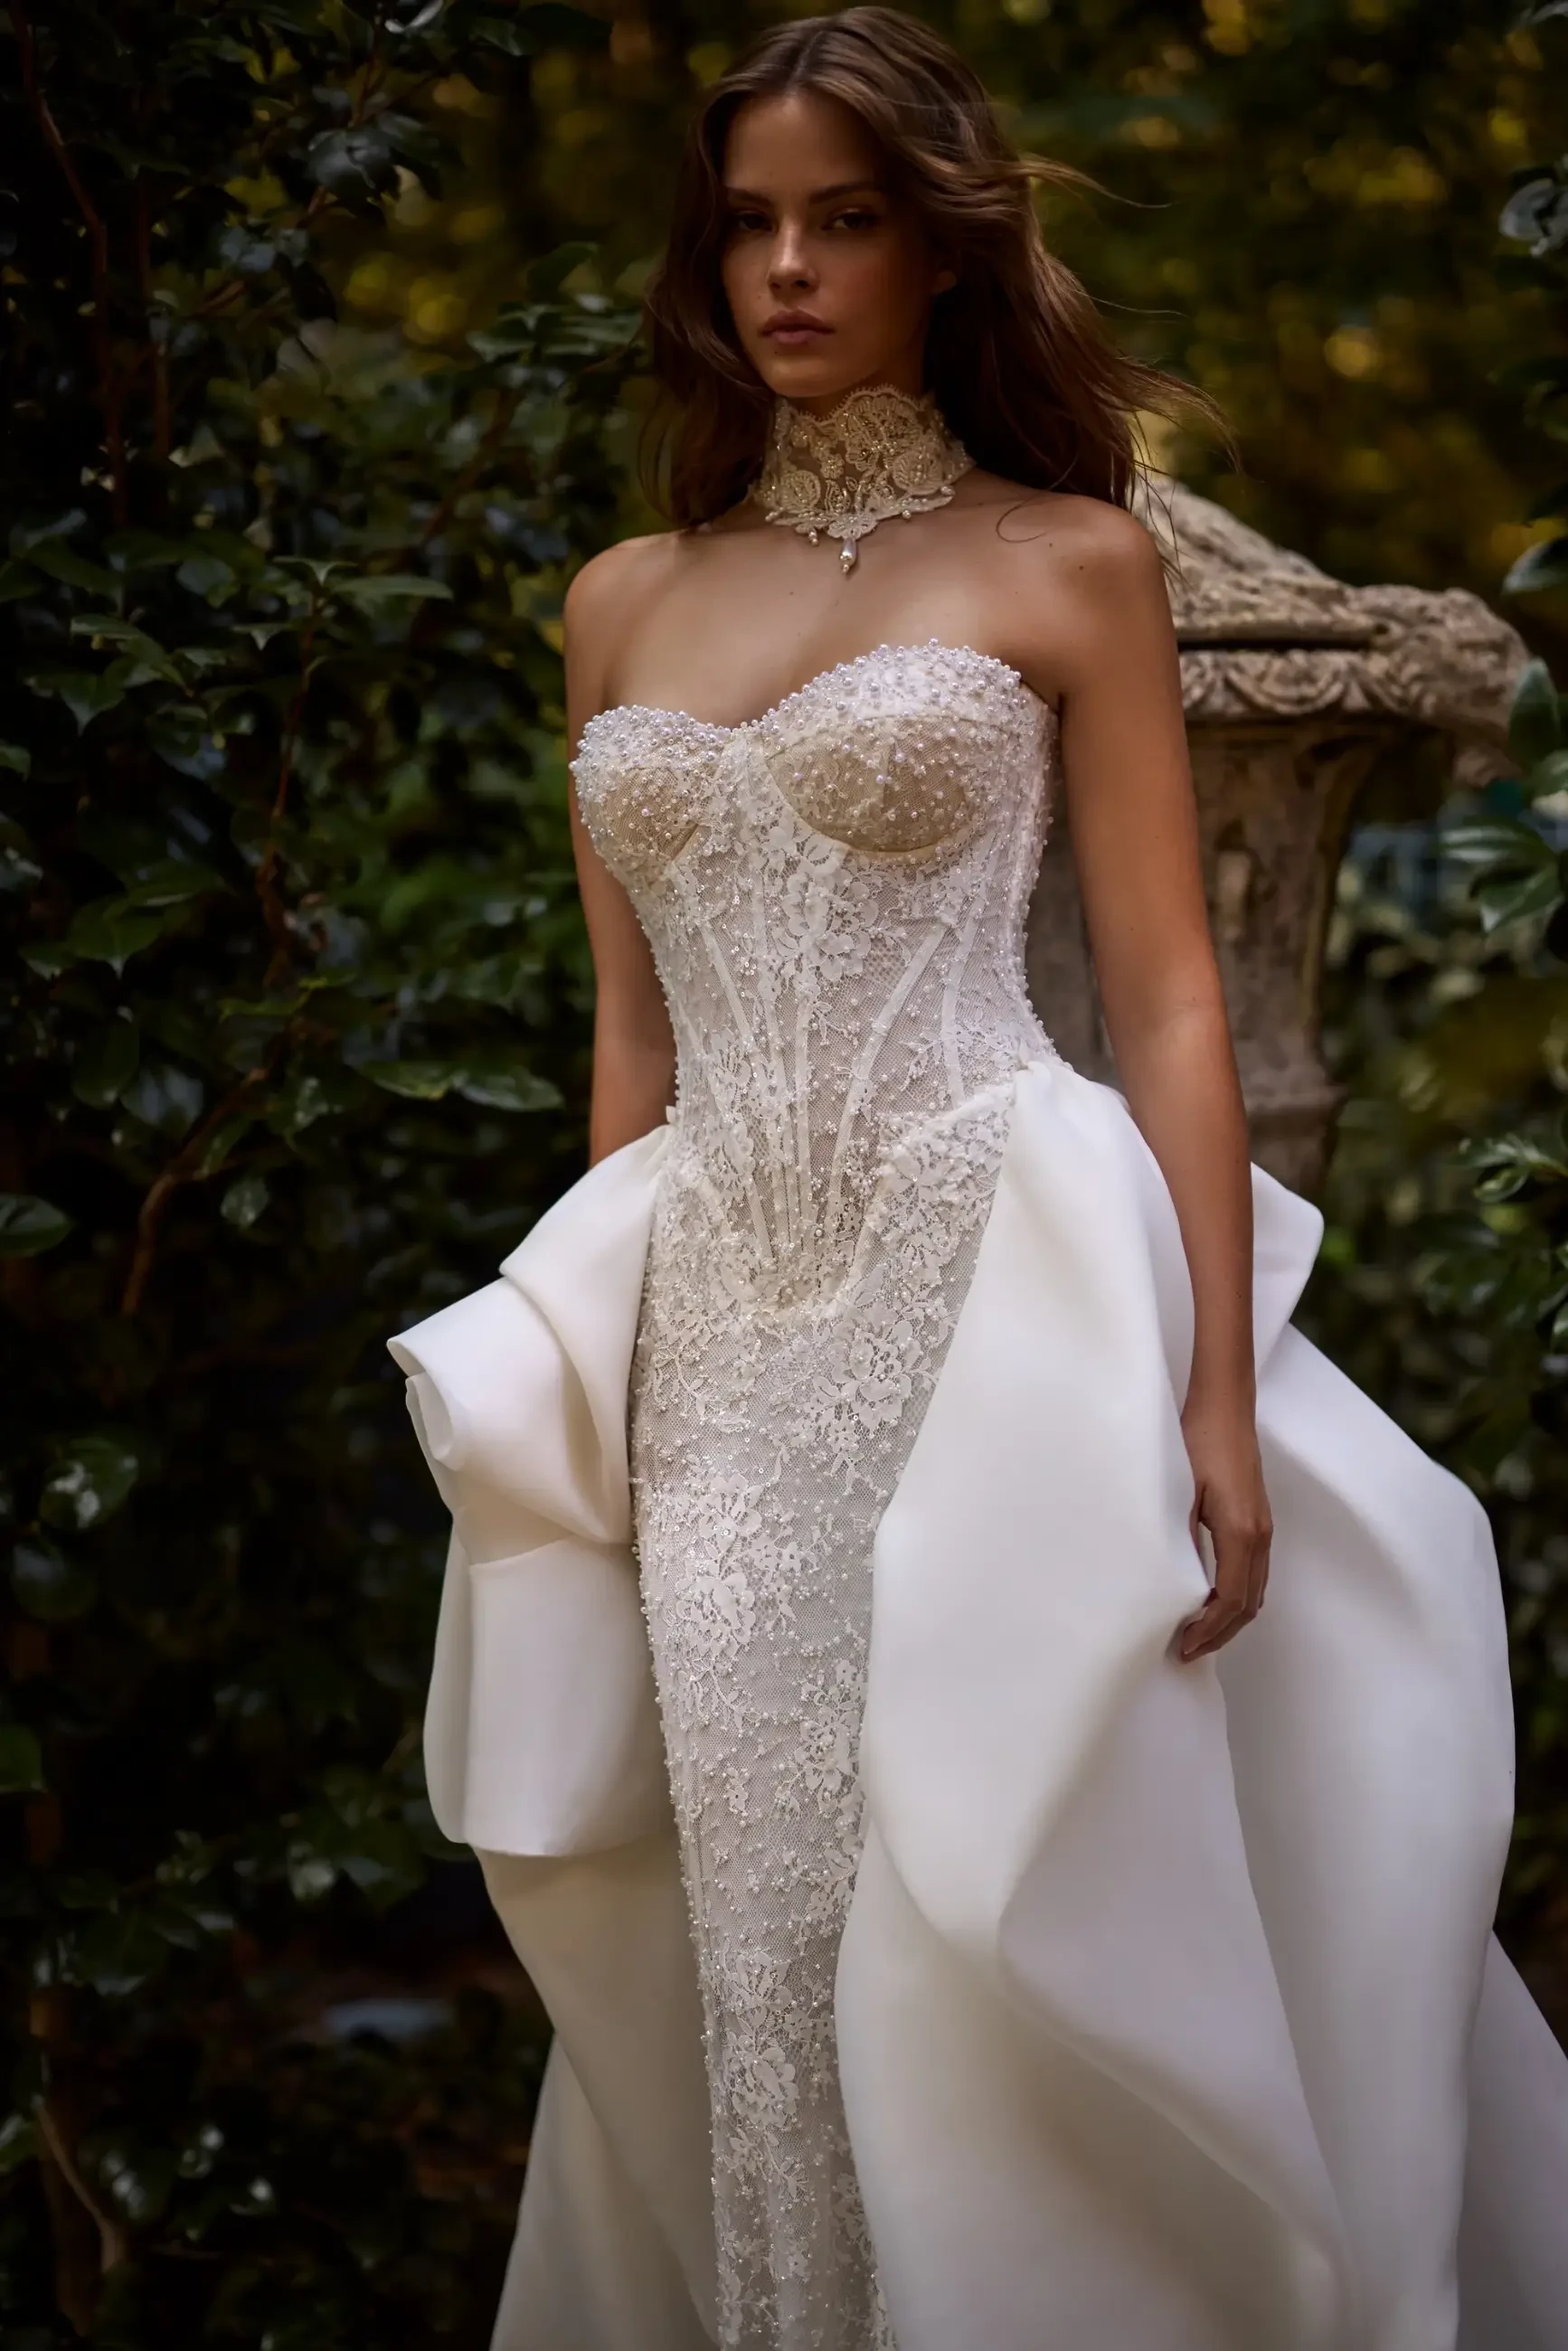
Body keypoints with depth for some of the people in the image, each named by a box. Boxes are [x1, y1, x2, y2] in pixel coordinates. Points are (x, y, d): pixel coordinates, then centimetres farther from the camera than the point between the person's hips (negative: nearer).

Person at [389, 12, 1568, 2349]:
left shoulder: (1072, 561, 3)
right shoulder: (628, 605, 15)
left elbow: (1170, 1004, -3)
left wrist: (1221, 1402, -12)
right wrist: (595, 1379, 13)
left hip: (986, 1302, -4)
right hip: (721, 1348, 4)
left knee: (984, 1945, -5)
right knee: (773, 1959, 6)